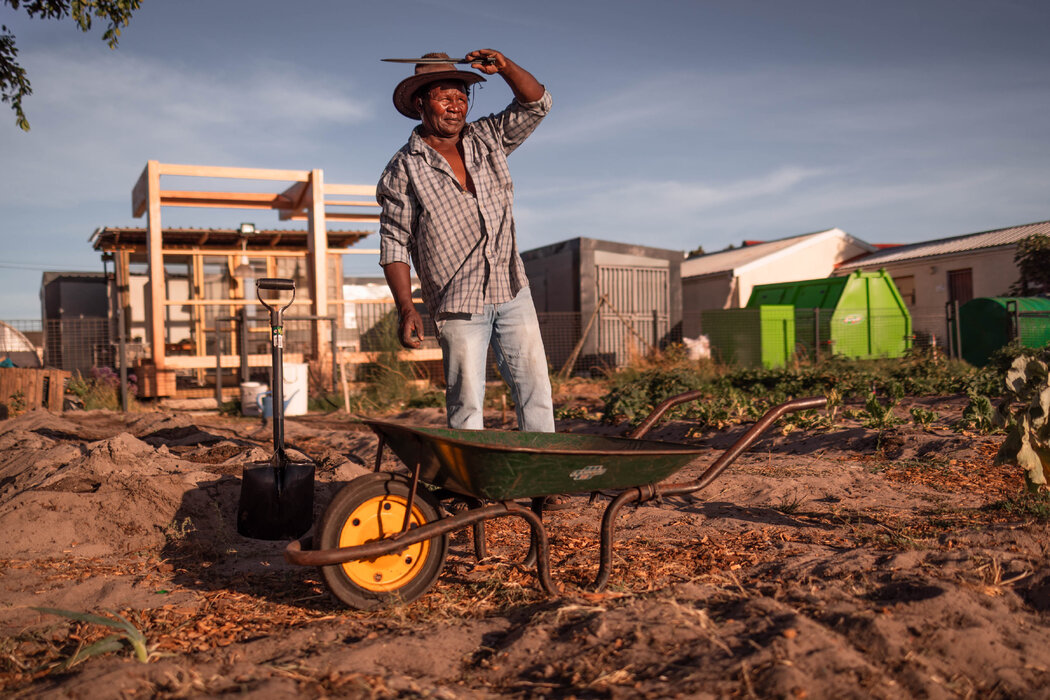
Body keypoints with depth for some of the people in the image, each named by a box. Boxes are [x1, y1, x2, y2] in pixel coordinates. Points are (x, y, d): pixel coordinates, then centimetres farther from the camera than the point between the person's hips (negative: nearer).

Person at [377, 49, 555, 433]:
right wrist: (406, 308, -13)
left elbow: (536, 104, 8)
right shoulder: (403, 171, -3)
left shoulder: (487, 139, 10)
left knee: (535, 389, 6)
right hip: (458, 304, -4)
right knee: (466, 404, -2)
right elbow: (394, 245, -5)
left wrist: (504, 67, -10)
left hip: (512, 291, 4)